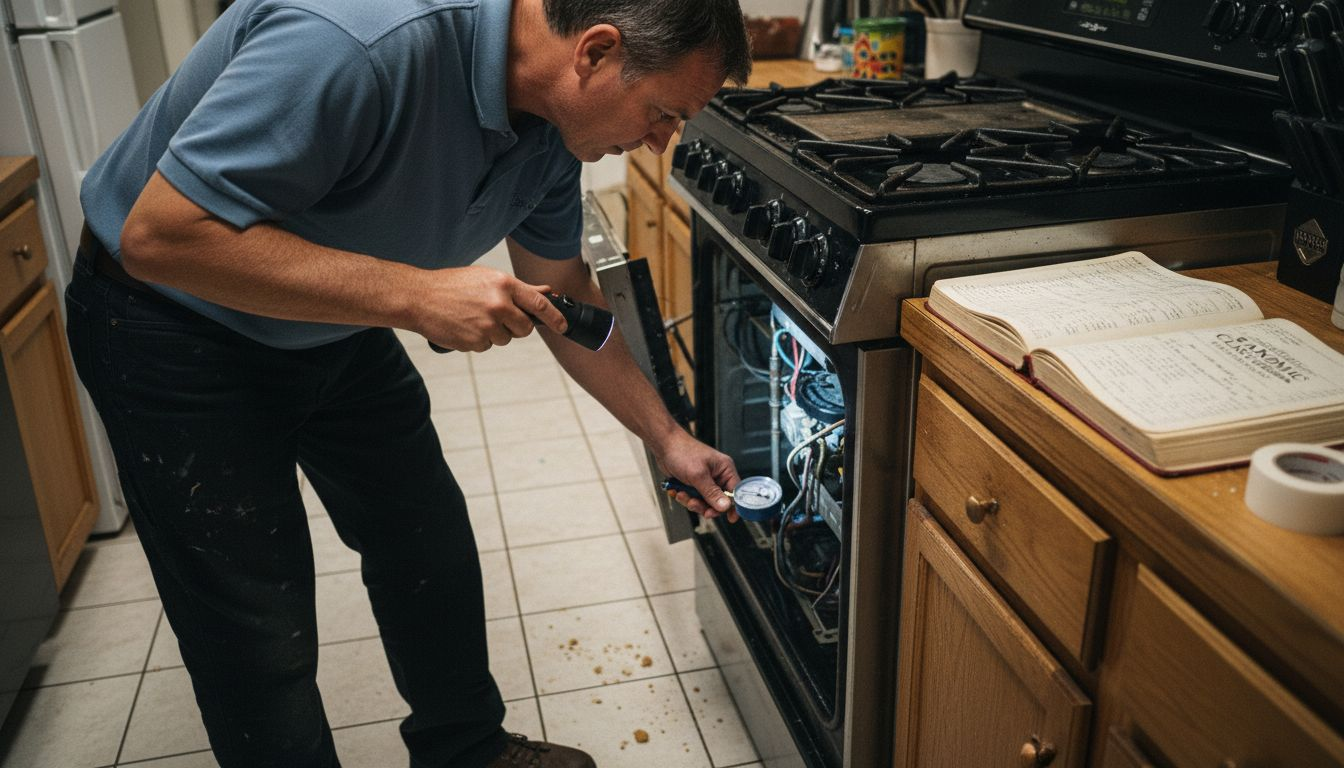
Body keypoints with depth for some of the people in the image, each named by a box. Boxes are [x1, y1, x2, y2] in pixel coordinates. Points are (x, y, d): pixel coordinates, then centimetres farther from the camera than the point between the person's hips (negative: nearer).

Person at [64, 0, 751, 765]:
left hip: (334, 324, 8)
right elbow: (158, 236, -35)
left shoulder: (551, 126, -10)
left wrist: (668, 438, 6)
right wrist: (418, 295, -36)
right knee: (262, 640, -3)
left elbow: (564, 296, 5)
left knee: (431, 544, 14)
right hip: (176, 329, -7)